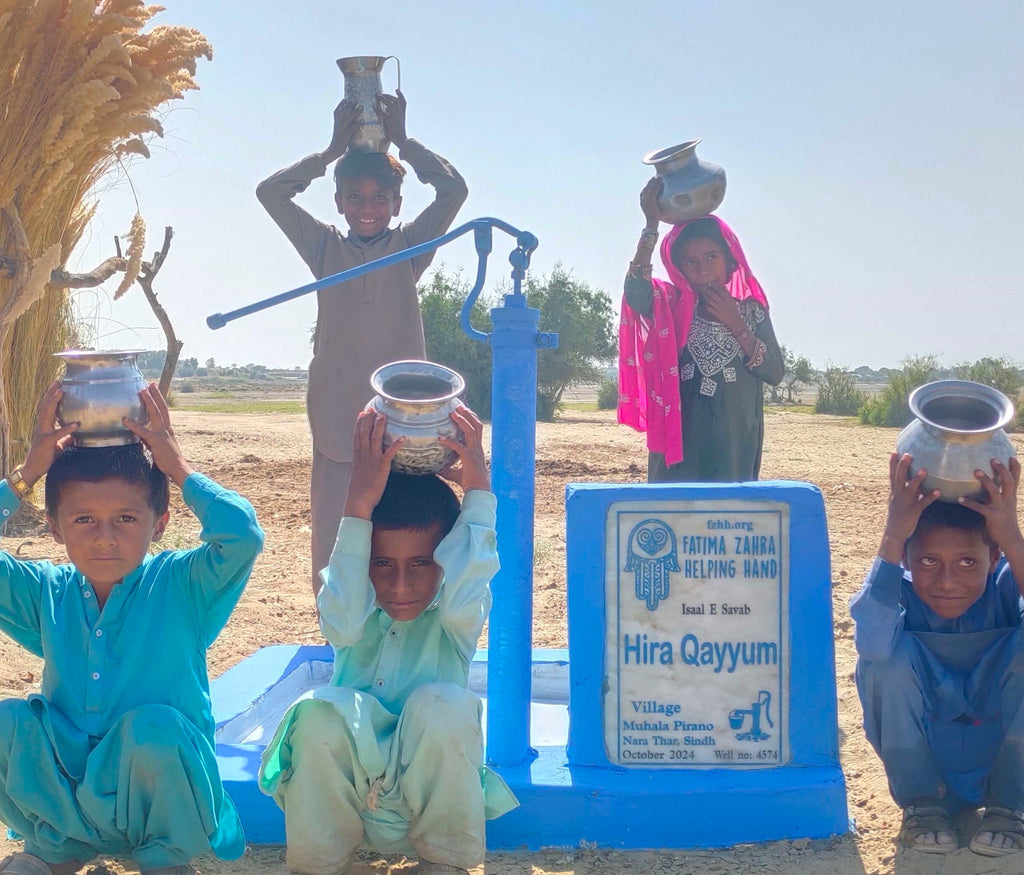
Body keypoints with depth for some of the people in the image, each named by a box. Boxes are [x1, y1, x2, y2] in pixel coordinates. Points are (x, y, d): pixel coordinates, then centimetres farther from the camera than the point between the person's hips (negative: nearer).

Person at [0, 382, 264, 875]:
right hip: (66, 794, 3)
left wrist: (178, 469, -16)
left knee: (155, 726, -33)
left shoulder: (181, 585, -8)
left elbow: (242, 535, -27)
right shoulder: (46, 593, 2)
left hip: (158, 795, -3)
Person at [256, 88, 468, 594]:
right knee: (332, 535, 1)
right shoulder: (325, 248, 7)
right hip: (336, 413, 1)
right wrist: (335, 148, -1)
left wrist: (401, 140, 0)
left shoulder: (409, 247, 5)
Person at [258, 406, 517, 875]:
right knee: (321, 710, -29)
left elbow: (461, 603, -30)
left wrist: (478, 491, -28)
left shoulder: (455, 620, -4)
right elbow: (342, 623, -27)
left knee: (442, 703, -30)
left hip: (428, 795, -1)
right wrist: (358, 504, -30)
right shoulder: (357, 611, -1)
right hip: (348, 792, 1)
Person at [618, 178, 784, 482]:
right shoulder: (673, 305, 0)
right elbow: (635, 294, -23)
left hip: (736, 445, 3)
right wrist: (651, 225, -24)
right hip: (681, 442, -2)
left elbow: (775, 374, 0)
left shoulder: (751, 309, 8)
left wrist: (736, 326, -9)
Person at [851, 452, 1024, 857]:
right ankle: (921, 802, -4)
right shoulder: (900, 589, -19)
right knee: (890, 650, -29)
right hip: (923, 758, 0)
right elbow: (872, 640, -43)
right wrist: (893, 536, -44)